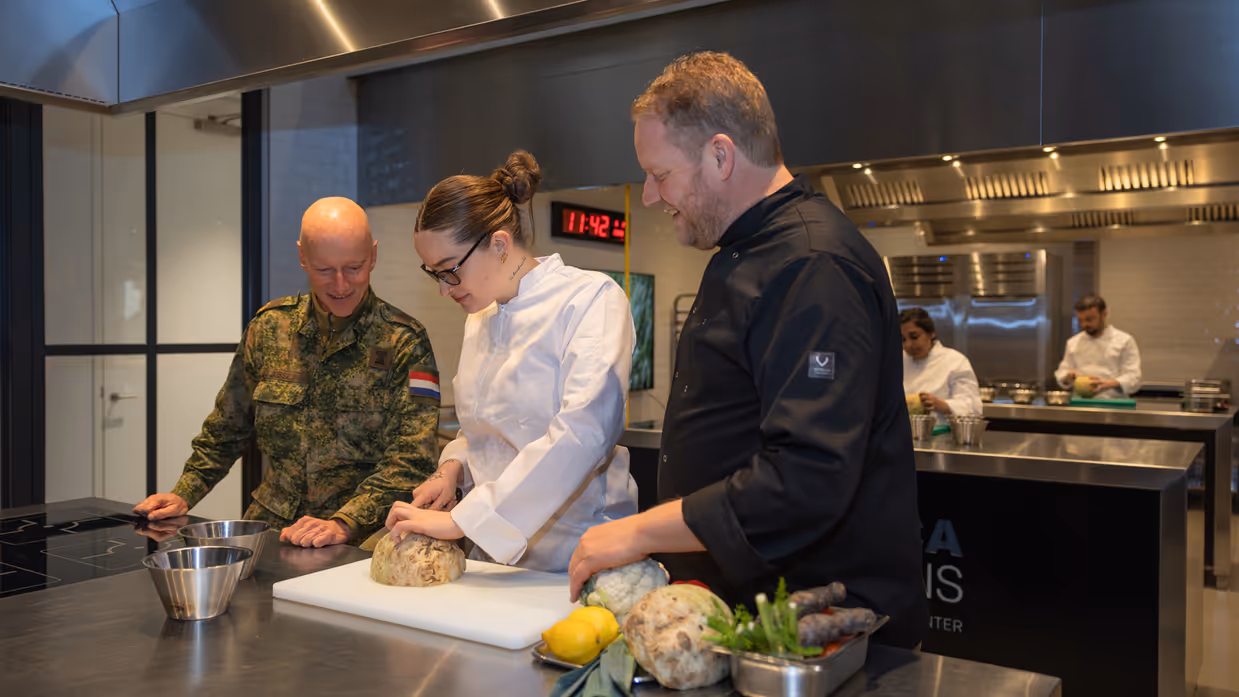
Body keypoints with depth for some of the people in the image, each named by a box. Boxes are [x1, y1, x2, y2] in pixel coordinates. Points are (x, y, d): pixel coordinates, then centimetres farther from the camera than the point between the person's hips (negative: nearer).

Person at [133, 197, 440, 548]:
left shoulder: (405, 342, -5)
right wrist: (184, 495, 12)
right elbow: (226, 429, 20)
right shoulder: (269, 325, 8)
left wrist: (344, 524, -24)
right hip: (269, 529, 5)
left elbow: (411, 458, -13)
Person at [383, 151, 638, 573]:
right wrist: (453, 468, 3)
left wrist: (462, 519, -23)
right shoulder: (479, 320, 13)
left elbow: (583, 433, -23)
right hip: (493, 552, 6)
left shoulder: (592, 299, -10)